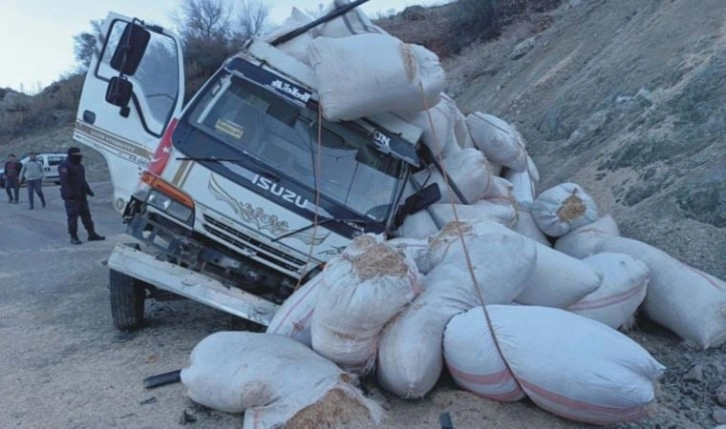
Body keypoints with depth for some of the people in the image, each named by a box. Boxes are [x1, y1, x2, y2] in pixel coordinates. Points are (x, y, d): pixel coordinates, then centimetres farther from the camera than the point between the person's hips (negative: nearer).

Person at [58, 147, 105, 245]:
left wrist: (88, 190, 24)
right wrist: (69, 193, -30)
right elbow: (64, 181, -21)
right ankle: (73, 237, 0)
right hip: (71, 197, -9)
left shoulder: (80, 166, 19)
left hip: (81, 196, 9)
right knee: (73, 217, -6)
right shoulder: (64, 166, -10)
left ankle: (92, 234, 16)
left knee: (86, 215, 11)